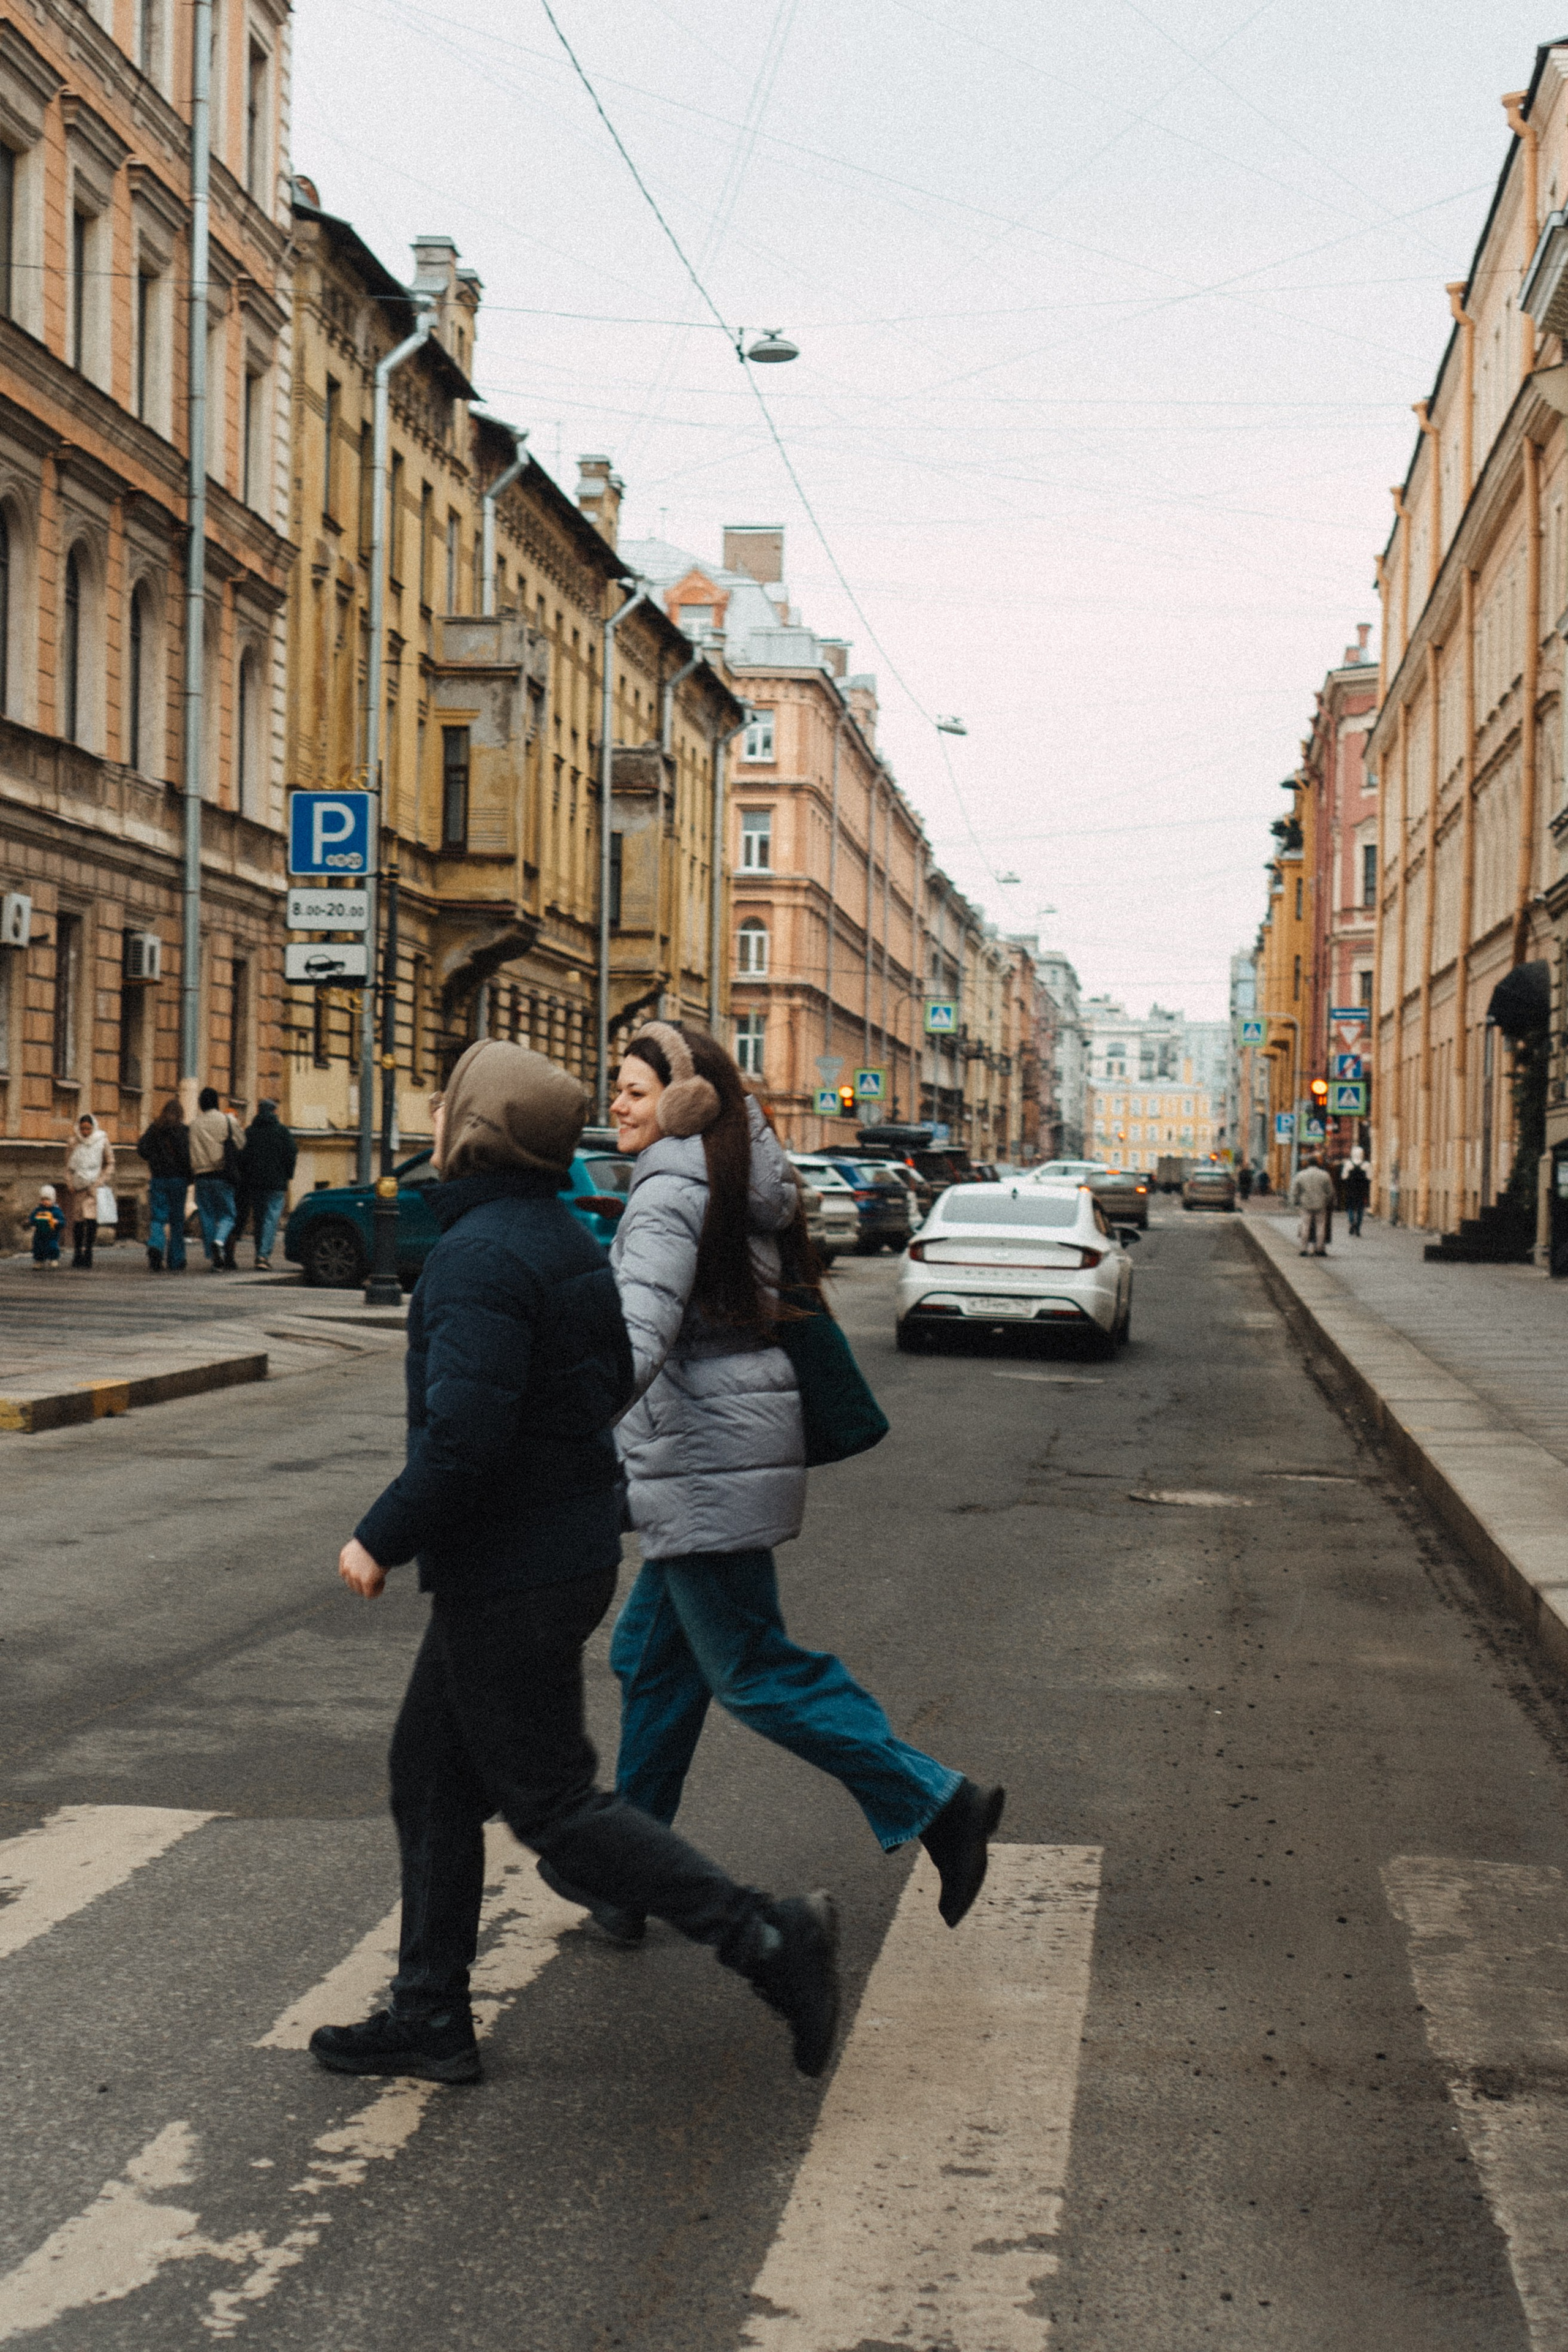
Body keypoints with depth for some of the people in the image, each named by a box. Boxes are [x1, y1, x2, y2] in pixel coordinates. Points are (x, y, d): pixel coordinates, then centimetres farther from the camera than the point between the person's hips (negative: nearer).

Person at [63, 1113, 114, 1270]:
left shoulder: (103, 1142, 2)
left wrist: (100, 1182, -4)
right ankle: (77, 1252, 14)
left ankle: (88, 1252, -8)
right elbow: (68, 1165, 13)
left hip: (94, 1186, -2)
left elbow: (110, 1164, 6)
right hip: (77, 1187, 2)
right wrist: (70, 1184, 1)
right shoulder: (74, 1143, 7)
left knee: (91, 1220, -14)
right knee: (77, 1222, 3)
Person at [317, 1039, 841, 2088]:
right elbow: (613, 1380, 17)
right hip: (572, 1541, 10)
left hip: (511, 1576, -10)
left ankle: (765, 1934, -3)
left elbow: (461, 1439, -28)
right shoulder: (566, 1237, 8)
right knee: (431, 1775, 16)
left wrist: (381, 1540, -16)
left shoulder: (478, 1257, -22)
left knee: (552, 1802, -1)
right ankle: (430, 2017, 23)